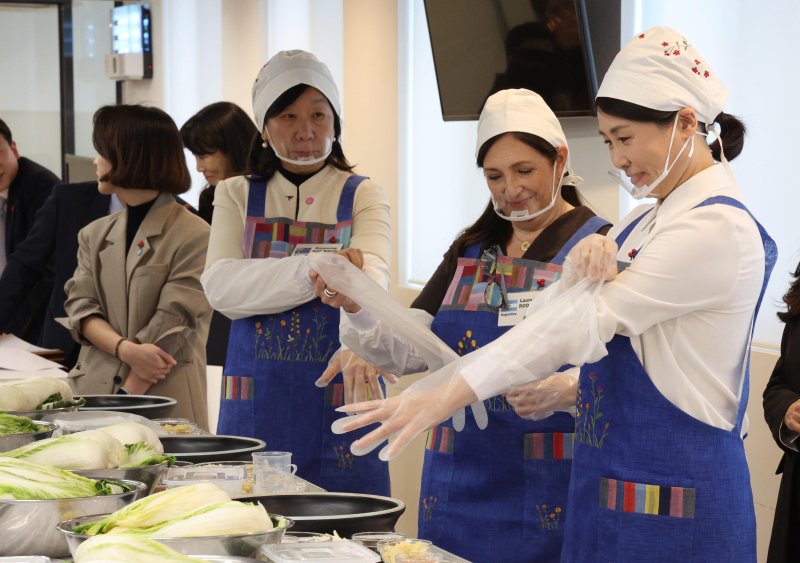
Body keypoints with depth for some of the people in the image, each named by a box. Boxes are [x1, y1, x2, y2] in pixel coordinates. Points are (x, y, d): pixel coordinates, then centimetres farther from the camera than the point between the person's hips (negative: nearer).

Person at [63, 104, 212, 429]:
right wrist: (127, 350, -15)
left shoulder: (194, 237, -6)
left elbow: (173, 326, -12)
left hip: (165, 405, -5)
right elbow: (80, 308, 4)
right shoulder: (94, 236, 13)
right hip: (93, 394, 5)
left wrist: (126, 398, -16)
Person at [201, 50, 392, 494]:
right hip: (257, 403, 1)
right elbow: (220, 286, -9)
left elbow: (372, 272, -16)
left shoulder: (362, 196, 4)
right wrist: (310, 270, -25)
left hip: (338, 399, -1)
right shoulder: (237, 196, 8)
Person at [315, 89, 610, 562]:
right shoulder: (472, 250, 15)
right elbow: (409, 350, 7)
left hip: (549, 487, -5)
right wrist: (358, 307, -10)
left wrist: (564, 390, -32)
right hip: (459, 483, 5)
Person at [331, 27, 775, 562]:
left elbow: (583, 326, -20)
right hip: (603, 491, 8)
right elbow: (547, 317, 5)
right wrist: (578, 271, -18)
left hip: (674, 506, -8)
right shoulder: (642, 223, 13)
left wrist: (443, 394, -21)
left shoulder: (719, 228, -15)